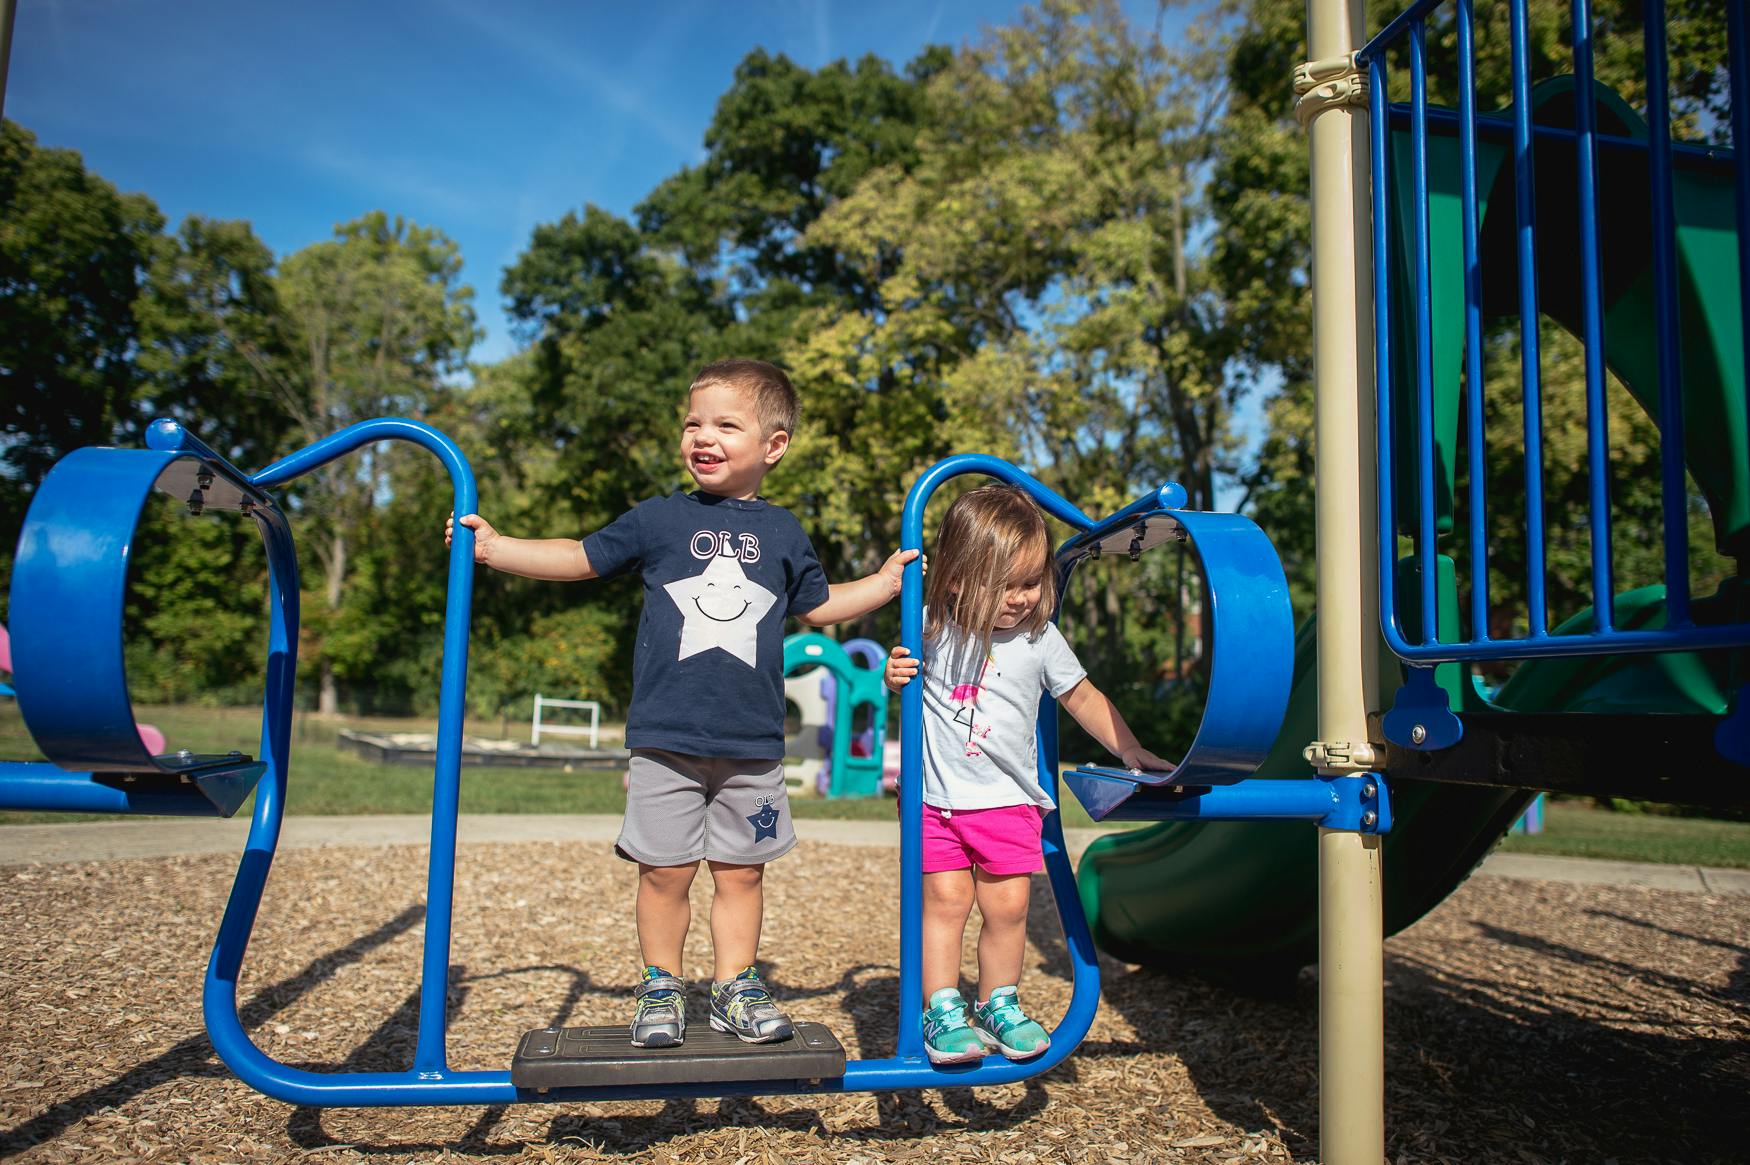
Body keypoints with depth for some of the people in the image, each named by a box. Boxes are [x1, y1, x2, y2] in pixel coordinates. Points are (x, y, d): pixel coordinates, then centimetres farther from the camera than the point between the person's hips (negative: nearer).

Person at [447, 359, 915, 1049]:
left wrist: (886, 582, 14)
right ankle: (660, 989, 24)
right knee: (665, 871, 5)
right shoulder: (660, 519, 4)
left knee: (740, 871, 10)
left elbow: (817, 605, 21)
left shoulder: (783, 533, 8)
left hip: (752, 745, 1)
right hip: (665, 741, -1)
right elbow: (583, 558, 12)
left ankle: (735, 989, 26)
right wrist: (495, 547, 8)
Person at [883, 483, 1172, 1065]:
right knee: (946, 898, -2)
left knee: (1008, 905, 2)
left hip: (1008, 798, 1)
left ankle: (998, 1006, 23)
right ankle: (942, 1011, 12)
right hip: (938, 794, -1)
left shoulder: (1040, 638, -5)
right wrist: (893, 676, -13)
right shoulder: (932, 626, -7)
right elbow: (905, 677, 11)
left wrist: (1130, 750, 5)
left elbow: (1082, 696, 7)